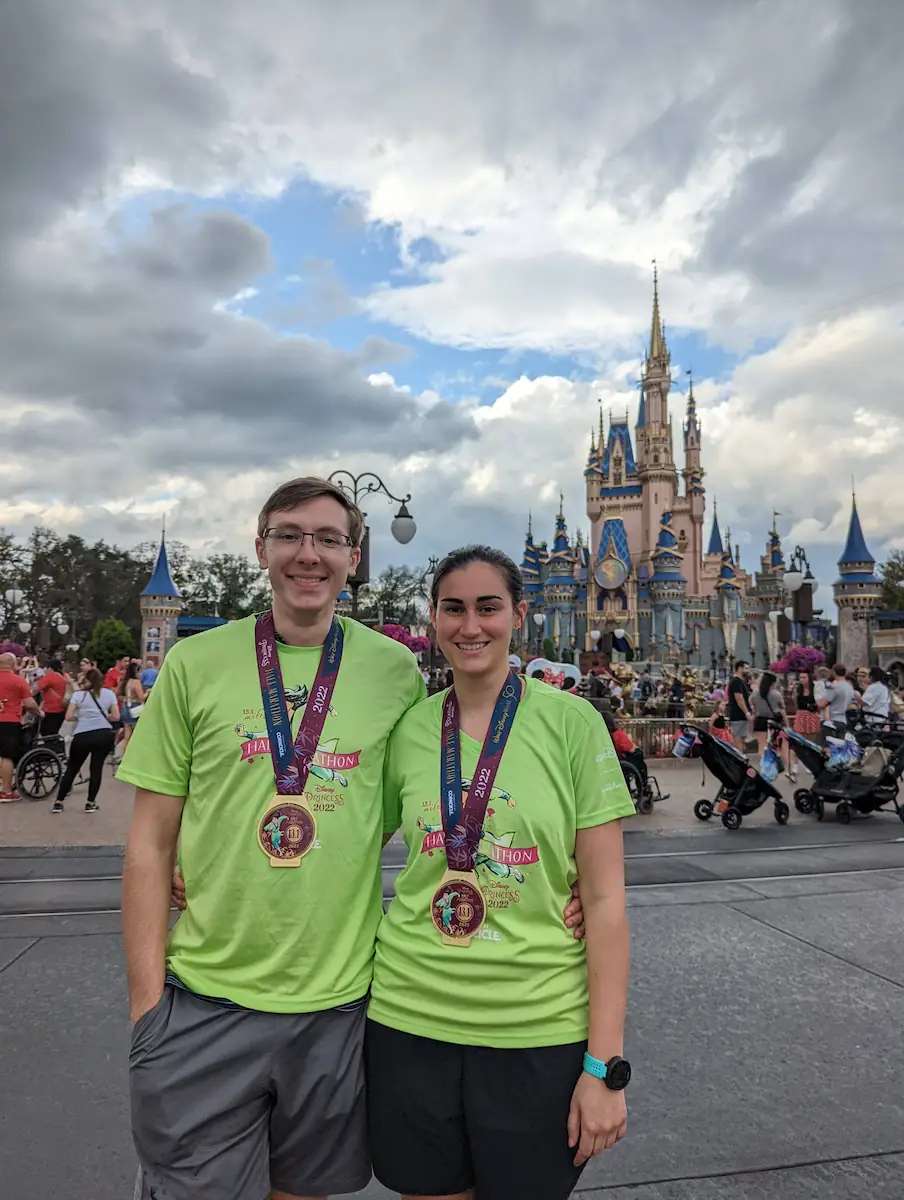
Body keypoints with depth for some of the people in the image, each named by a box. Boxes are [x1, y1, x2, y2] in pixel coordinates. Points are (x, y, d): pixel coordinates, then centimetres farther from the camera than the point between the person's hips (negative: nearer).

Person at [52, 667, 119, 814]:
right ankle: (90, 803, 11)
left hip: (82, 736, 0)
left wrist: (80, 716, 17)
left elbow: (69, 717, -1)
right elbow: (116, 716, 4)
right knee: (96, 768, 9)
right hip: (104, 735, 0)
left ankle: (58, 802, 17)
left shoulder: (78, 694, 6)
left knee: (71, 769, 13)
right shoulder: (109, 694, 9)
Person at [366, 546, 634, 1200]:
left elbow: (605, 900, -7)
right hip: (409, 1020, 2)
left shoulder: (571, 722, -9)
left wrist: (605, 1064, -9)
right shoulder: (408, 729, -1)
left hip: (540, 1028, -2)